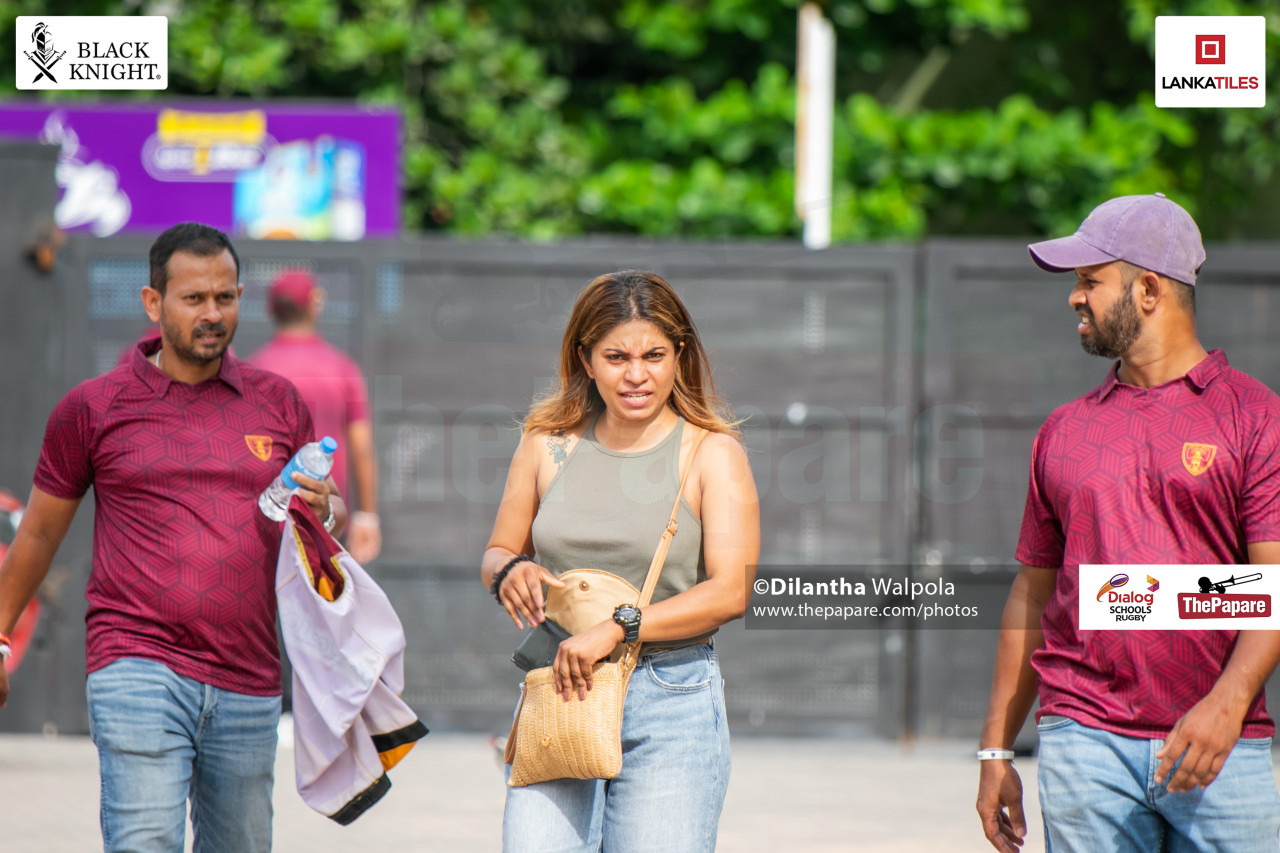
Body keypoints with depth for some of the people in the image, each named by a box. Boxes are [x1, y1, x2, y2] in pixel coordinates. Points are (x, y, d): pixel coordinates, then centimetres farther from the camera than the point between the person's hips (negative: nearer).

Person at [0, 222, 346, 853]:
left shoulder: (277, 403, 11)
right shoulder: (93, 408, 4)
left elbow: (334, 512, 18)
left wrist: (323, 511, -6)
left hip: (248, 683, 4)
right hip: (138, 672, -4)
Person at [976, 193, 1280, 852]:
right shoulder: (1063, 430, 15)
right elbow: (1032, 592, 18)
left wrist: (1226, 703, -21)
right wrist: (996, 749, 14)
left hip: (1223, 747, -3)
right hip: (1083, 742, 3)